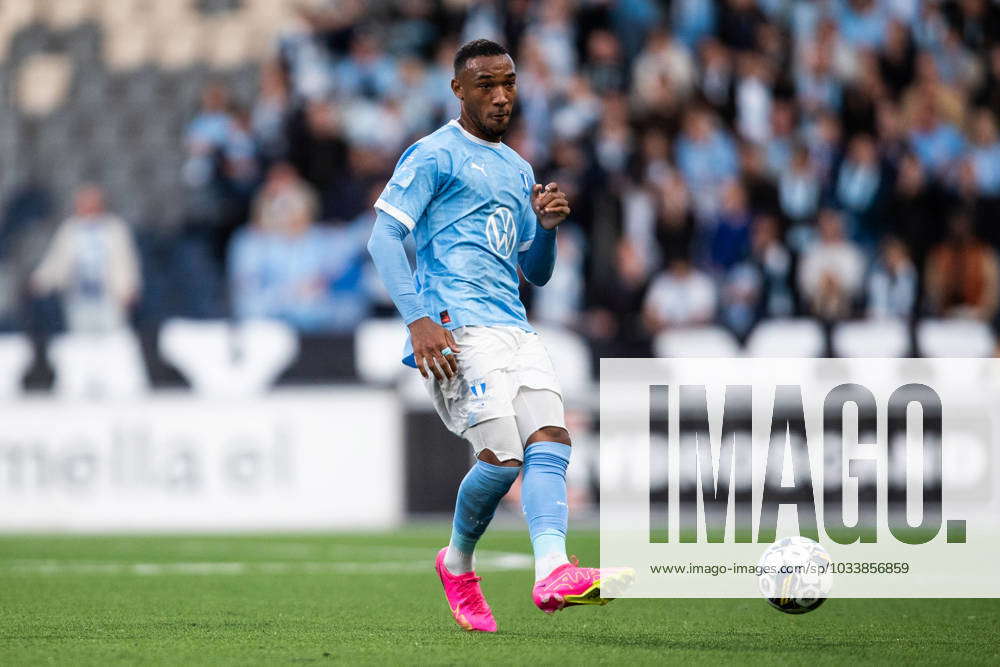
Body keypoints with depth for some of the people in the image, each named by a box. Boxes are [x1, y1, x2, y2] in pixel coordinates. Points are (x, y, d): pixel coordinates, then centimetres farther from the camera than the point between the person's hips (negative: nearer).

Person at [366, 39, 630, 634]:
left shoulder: (518, 170, 25)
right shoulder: (434, 155, 2)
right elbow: (384, 237, -7)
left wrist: (547, 226, 8)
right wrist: (420, 320, -18)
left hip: (515, 328, 7)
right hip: (458, 326, -7)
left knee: (550, 441, -15)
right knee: (503, 456, -17)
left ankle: (553, 572, -30)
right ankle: (457, 563, 7)